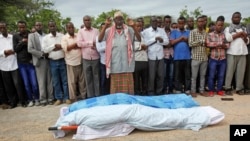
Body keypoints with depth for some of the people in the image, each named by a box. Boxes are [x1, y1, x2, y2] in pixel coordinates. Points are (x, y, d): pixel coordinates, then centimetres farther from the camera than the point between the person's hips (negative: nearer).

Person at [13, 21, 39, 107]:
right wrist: (22, 42, -13)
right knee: (26, 84, 5)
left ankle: (36, 99, 16)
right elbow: (15, 49, -2)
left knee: (34, 83, -2)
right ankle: (30, 100, 19)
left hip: (31, 62, -1)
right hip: (21, 63, 1)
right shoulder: (15, 36, 4)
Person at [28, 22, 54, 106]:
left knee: (49, 80, 5)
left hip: (48, 60, 2)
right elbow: (30, 49, -6)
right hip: (39, 61, -2)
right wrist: (41, 54, -12)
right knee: (41, 81, 2)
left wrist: (48, 54, -8)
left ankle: (50, 98, 13)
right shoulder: (31, 36, 4)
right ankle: (43, 99, 11)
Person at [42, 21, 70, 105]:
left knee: (65, 80, 4)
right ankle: (59, 98, 17)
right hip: (53, 62, 1)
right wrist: (54, 46, -9)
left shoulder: (62, 36, 4)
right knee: (56, 81, 7)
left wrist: (60, 47, -14)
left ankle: (66, 98, 13)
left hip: (62, 60, 0)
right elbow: (44, 49, -6)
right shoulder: (45, 38, 3)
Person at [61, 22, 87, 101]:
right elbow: (65, 48, -13)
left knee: (82, 80, 10)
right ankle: (73, 99, 14)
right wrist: (76, 44, -11)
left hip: (80, 61, 3)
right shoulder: (64, 38, 0)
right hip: (71, 62, -3)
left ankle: (83, 96, 23)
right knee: (72, 81, 3)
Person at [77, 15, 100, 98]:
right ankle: (90, 96, 16)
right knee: (88, 78, 6)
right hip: (86, 58, 0)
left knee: (96, 77, 5)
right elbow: (79, 43, -7)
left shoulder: (96, 31, 8)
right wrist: (91, 43, -8)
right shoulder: (80, 31, 6)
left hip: (96, 57, 0)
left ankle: (97, 96, 14)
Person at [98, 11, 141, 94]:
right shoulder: (109, 31, 3)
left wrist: (133, 27, -18)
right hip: (115, 63, 0)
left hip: (126, 63, 0)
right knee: (115, 85, 10)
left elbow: (139, 39, -6)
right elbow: (100, 39, -10)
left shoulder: (129, 30, 3)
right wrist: (105, 25, -17)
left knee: (127, 84, 9)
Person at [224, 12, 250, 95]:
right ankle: (228, 88, 6)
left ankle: (239, 88, 9)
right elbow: (228, 38, -11)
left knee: (241, 71, 2)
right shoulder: (228, 28, 8)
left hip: (242, 52, 4)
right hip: (232, 53, -4)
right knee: (230, 71, -2)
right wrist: (239, 34, -3)